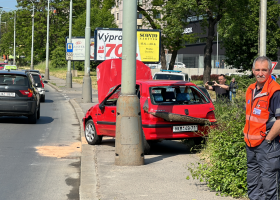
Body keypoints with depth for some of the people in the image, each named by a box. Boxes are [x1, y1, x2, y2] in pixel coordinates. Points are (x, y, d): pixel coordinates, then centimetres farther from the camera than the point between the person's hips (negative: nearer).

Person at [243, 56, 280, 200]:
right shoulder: (251, 89, 11)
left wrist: (268, 139, -15)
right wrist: (248, 136, 14)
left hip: (267, 145, -8)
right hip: (251, 144, 9)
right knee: (253, 187, 17)